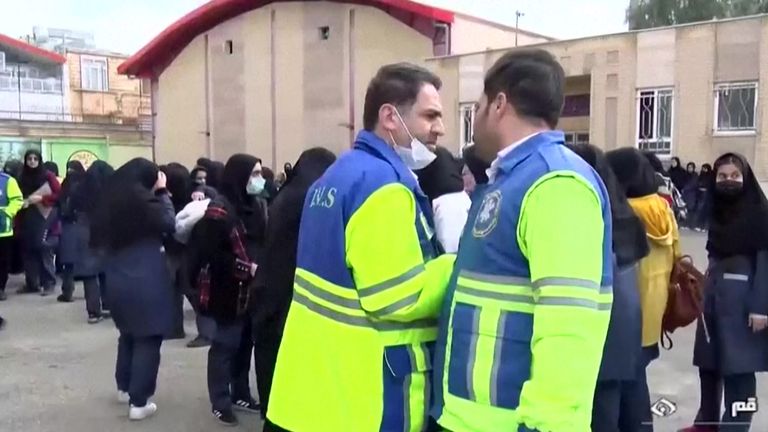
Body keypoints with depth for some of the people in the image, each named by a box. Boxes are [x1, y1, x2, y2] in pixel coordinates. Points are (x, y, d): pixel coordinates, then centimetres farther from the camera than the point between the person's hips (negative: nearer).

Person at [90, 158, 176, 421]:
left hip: (117, 282, 7)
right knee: (147, 339, 1)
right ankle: (139, 402, 3)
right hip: (146, 282, -7)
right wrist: (162, 192, 1)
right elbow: (169, 224, -5)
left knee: (128, 334, 23)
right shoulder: (144, 201, -15)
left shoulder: (111, 201, 5)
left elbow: (99, 240, 15)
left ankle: (124, 388, 35)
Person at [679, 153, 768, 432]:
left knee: (738, 367, -2)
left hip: (742, 296, -6)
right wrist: (707, 289, 13)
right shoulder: (716, 210, 9)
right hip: (714, 292, 6)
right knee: (708, 362, 13)